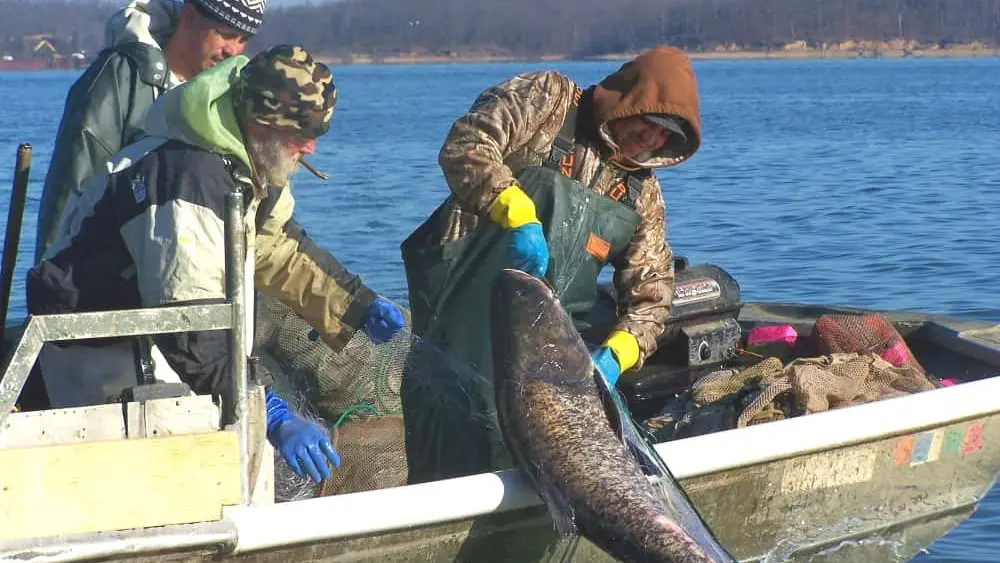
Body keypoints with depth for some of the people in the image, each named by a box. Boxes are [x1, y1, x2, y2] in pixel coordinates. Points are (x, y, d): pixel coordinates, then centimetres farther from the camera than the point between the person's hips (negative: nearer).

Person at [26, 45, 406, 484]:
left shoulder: (250, 165, -1)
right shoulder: (189, 181, -33)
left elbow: (279, 247, 15)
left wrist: (358, 306, 4)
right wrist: (272, 416, -40)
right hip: (100, 349, -10)